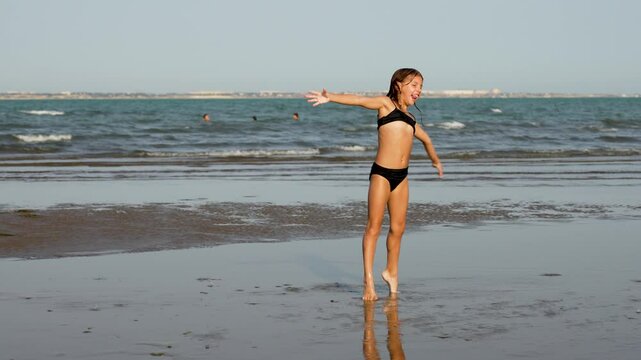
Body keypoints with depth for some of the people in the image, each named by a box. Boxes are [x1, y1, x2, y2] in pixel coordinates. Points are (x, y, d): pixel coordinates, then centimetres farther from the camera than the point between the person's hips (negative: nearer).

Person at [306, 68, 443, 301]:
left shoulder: (410, 118, 21)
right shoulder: (386, 104, 4)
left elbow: (425, 138, 40)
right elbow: (359, 101, -13)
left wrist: (436, 161, 54)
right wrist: (330, 97, -28)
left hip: (401, 176, 6)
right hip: (382, 174, -6)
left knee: (398, 228, 8)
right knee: (374, 227, -3)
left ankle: (391, 272, 25)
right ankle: (368, 280, -1)